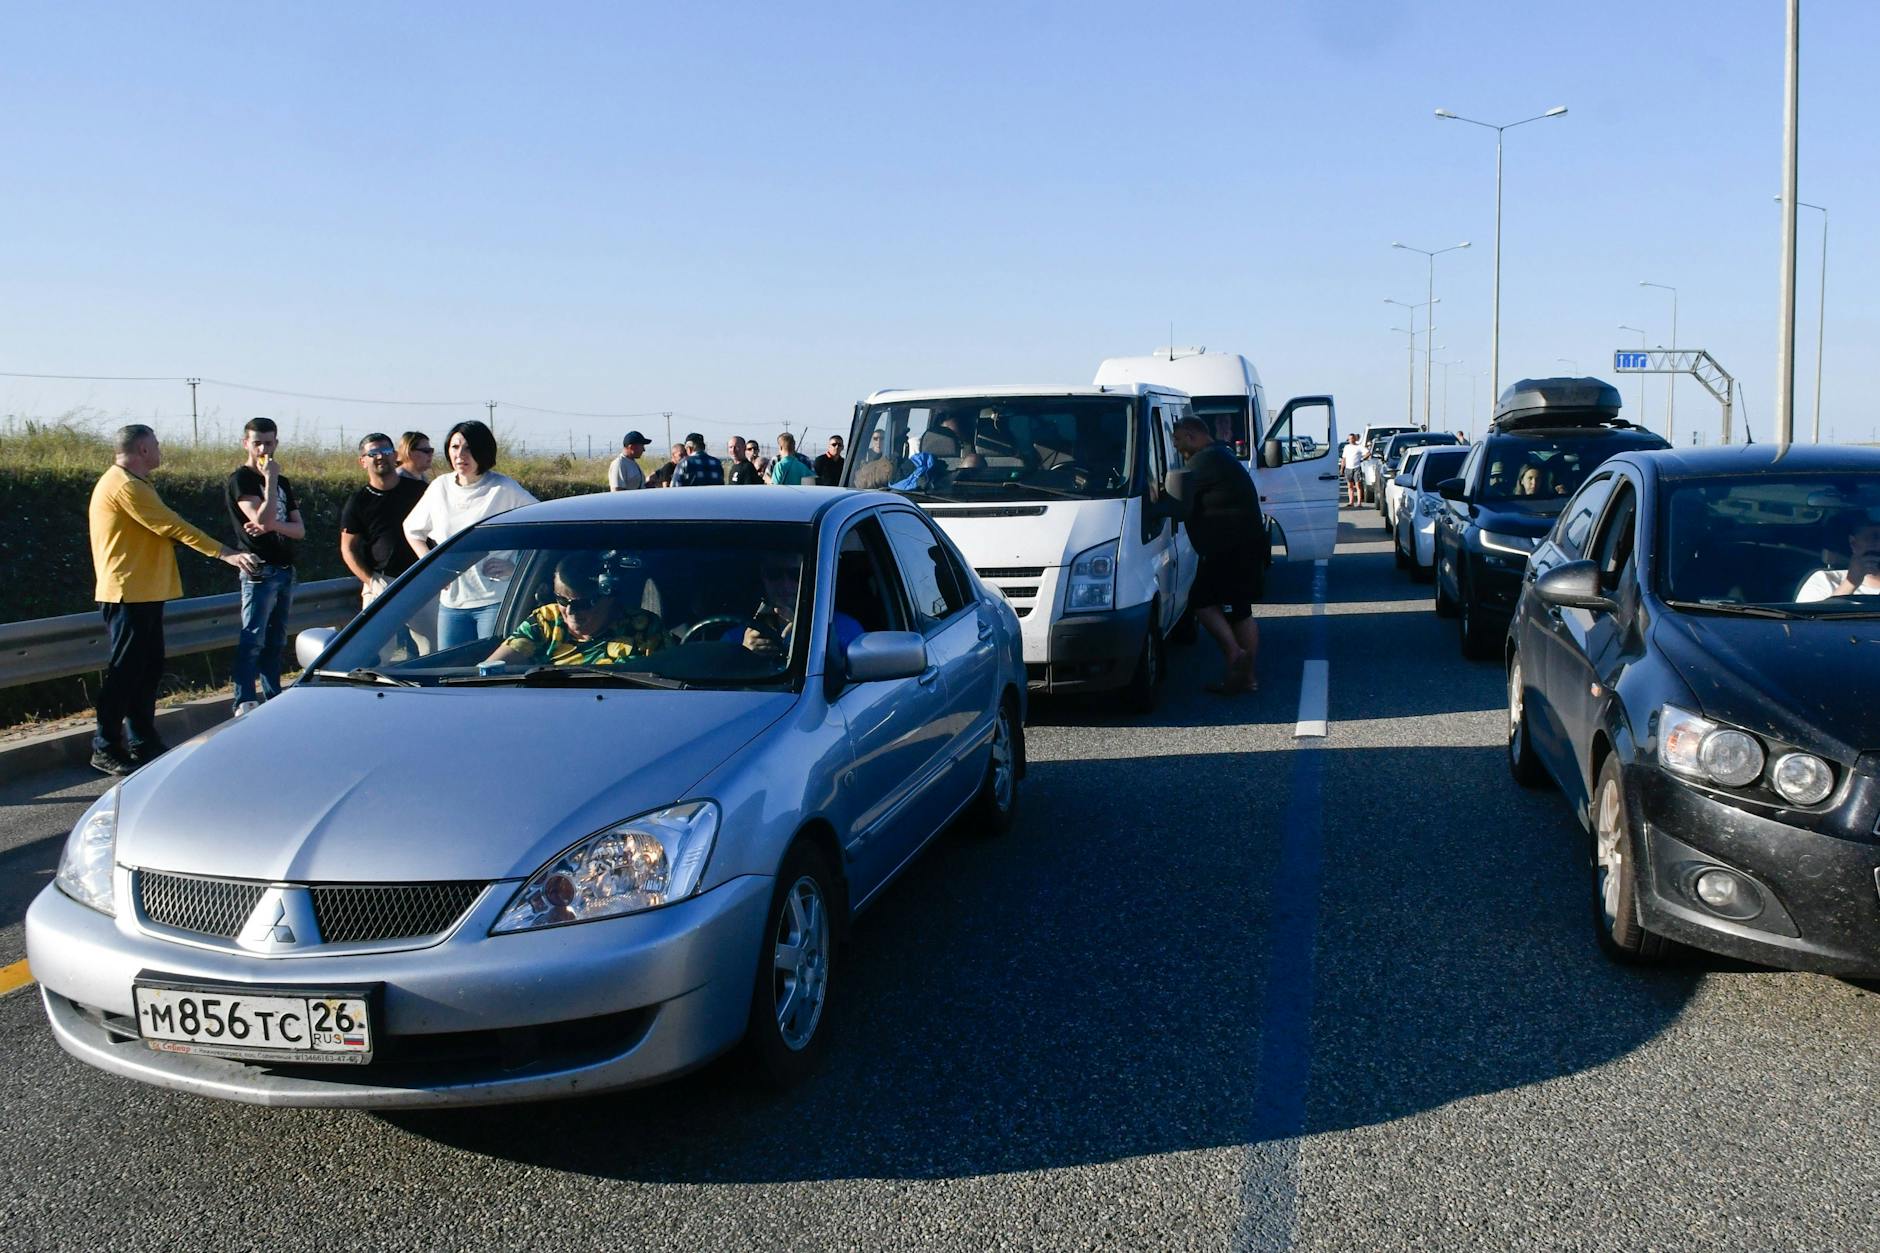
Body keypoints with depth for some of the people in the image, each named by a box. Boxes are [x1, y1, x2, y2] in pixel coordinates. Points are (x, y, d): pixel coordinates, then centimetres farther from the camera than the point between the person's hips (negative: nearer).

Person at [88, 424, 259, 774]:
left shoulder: (131, 483, 18)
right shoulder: (126, 486, -16)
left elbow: (163, 529, 19)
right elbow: (174, 527, -20)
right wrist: (226, 553, -21)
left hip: (142, 593, 10)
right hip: (129, 593, -10)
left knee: (149, 667, 13)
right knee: (126, 672, -6)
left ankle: (143, 742, 19)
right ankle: (106, 749, 0)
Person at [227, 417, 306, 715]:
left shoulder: (283, 482, 15)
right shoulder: (240, 479, -5)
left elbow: (300, 530, 9)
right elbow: (261, 518, -20)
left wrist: (274, 525, -11)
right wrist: (270, 479, -15)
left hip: (285, 570, 7)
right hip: (259, 571, -7)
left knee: (276, 641, 12)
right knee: (253, 640, -9)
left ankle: (273, 697, 19)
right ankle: (245, 704, -8)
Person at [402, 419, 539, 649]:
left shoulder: (504, 489, -6)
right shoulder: (440, 487, 9)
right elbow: (412, 528, 24)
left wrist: (517, 566, -12)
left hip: (496, 602, -5)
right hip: (451, 602, 5)